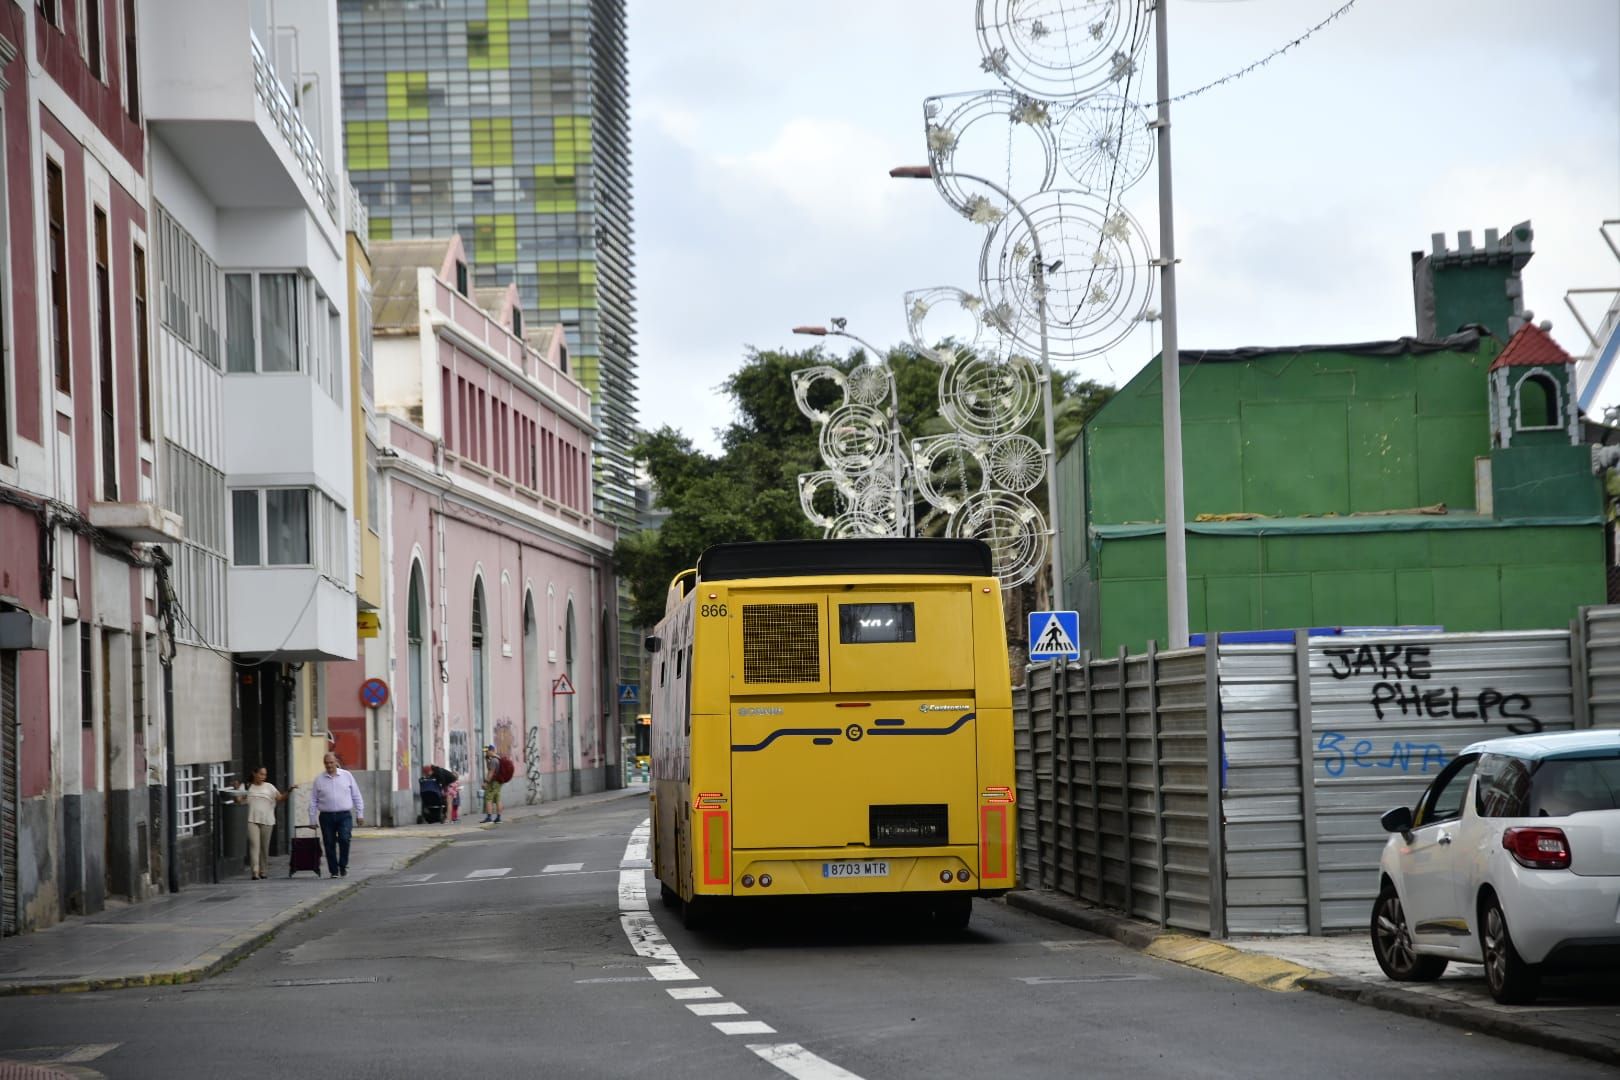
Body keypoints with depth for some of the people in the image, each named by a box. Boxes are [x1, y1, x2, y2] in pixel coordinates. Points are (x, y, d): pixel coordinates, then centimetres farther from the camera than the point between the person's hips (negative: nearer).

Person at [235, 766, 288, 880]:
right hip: (252, 820, -1)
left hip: (266, 821, 1)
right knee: (254, 845, -12)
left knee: (264, 847, 7)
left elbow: (280, 798, 0)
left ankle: (262, 871, 20)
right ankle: (255, 872, -19)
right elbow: (239, 800, 8)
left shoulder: (269, 787, 6)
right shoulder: (248, 788, 8)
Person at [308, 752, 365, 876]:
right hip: (326, 816, 1)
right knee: (329, 844, 0)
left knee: (344, 839, -18)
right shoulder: (319, 780, 6)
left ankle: (343, 866, -2)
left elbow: (356, 796, 10)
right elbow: (313, 801, 8)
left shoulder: (347, 775, 6)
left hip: (344, 815, -1)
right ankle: (334, 871, 9)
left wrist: (360, 814, 6)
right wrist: (312, 820, 4)